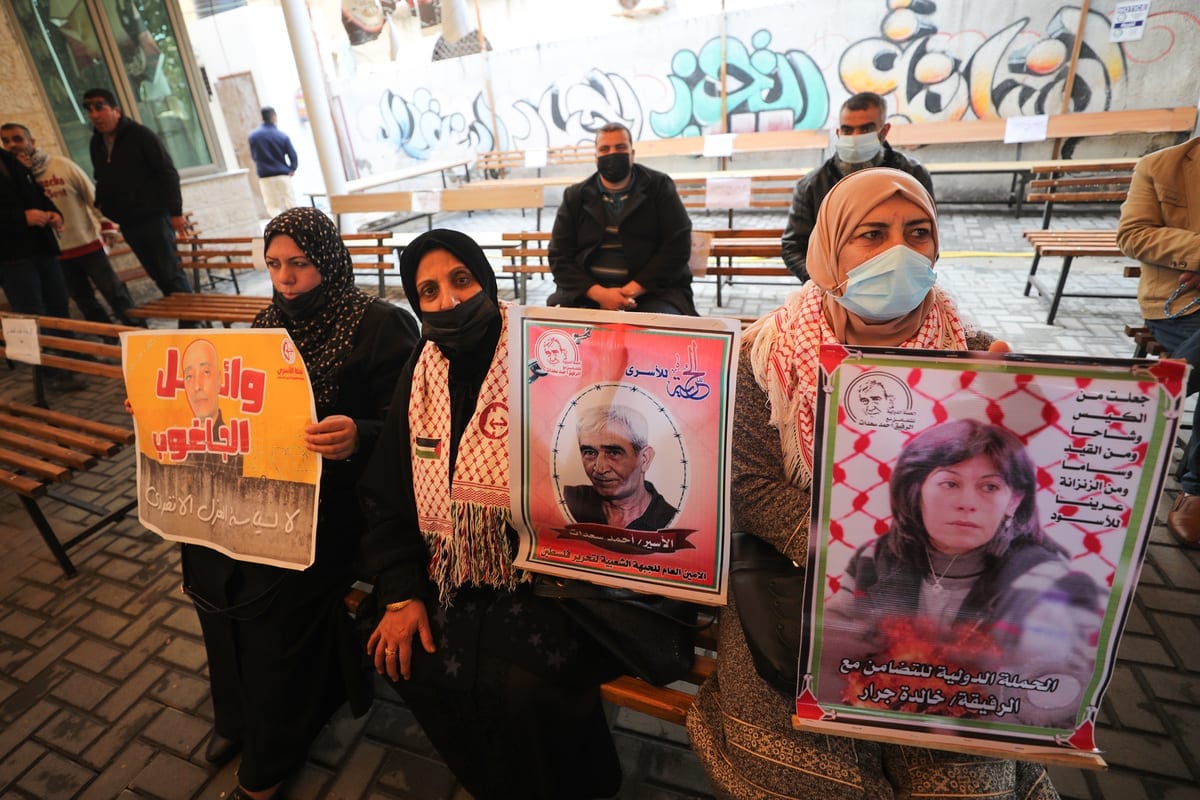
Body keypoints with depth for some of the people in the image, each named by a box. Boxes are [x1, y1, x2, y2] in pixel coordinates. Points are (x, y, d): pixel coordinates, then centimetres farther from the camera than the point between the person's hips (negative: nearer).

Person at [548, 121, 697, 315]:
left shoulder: (659, 186, 6)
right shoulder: (575, 196, 11)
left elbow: (678, 246, -3)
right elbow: (559, 257, 4)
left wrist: (632, 290, -14)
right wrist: (599, 294, -13)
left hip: (653, 288, -1)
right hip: (588, 290, 2)